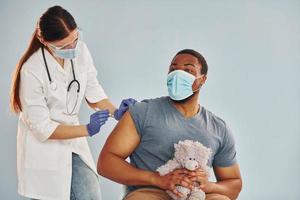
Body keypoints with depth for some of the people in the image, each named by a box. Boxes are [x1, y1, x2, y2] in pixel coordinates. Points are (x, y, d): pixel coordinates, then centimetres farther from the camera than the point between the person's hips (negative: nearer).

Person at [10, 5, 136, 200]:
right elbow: (42, 128, -20)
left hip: (73, 139, 5)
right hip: (43, 145, -5)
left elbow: (92, 89, 5)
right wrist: (87, 130, -24)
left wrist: (116, 112, -11)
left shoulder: (80, 50, -9)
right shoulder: (32, 70, -24)